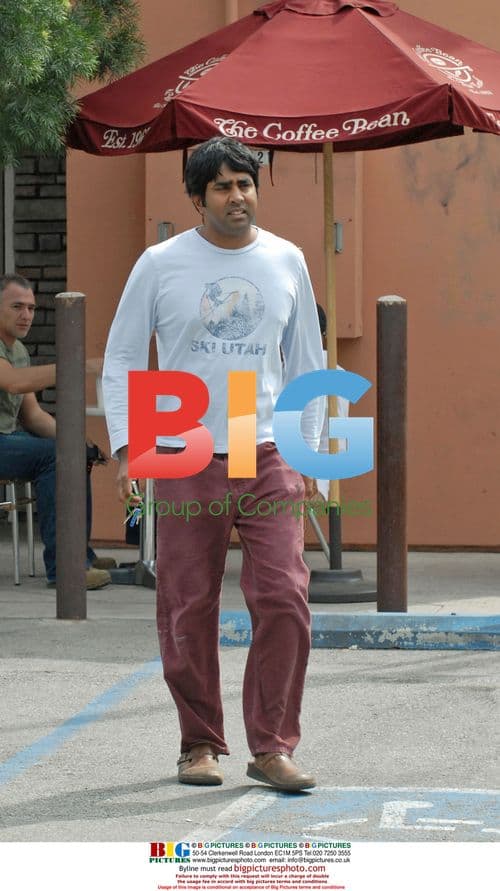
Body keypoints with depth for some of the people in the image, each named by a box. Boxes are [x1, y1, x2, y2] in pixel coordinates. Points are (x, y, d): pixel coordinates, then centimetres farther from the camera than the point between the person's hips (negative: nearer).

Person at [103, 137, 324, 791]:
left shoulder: (286, 262, 8)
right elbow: (121, 358, 7)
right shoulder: (160, 265, 1)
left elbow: (305, 362, 16)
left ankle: (272, 747, -1)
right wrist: (125, 446, -3)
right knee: (189, 610, 2)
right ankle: (200, 744, 16)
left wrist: (309, 449, 11)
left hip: (269, 460, 1)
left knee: (285, 600, -9)